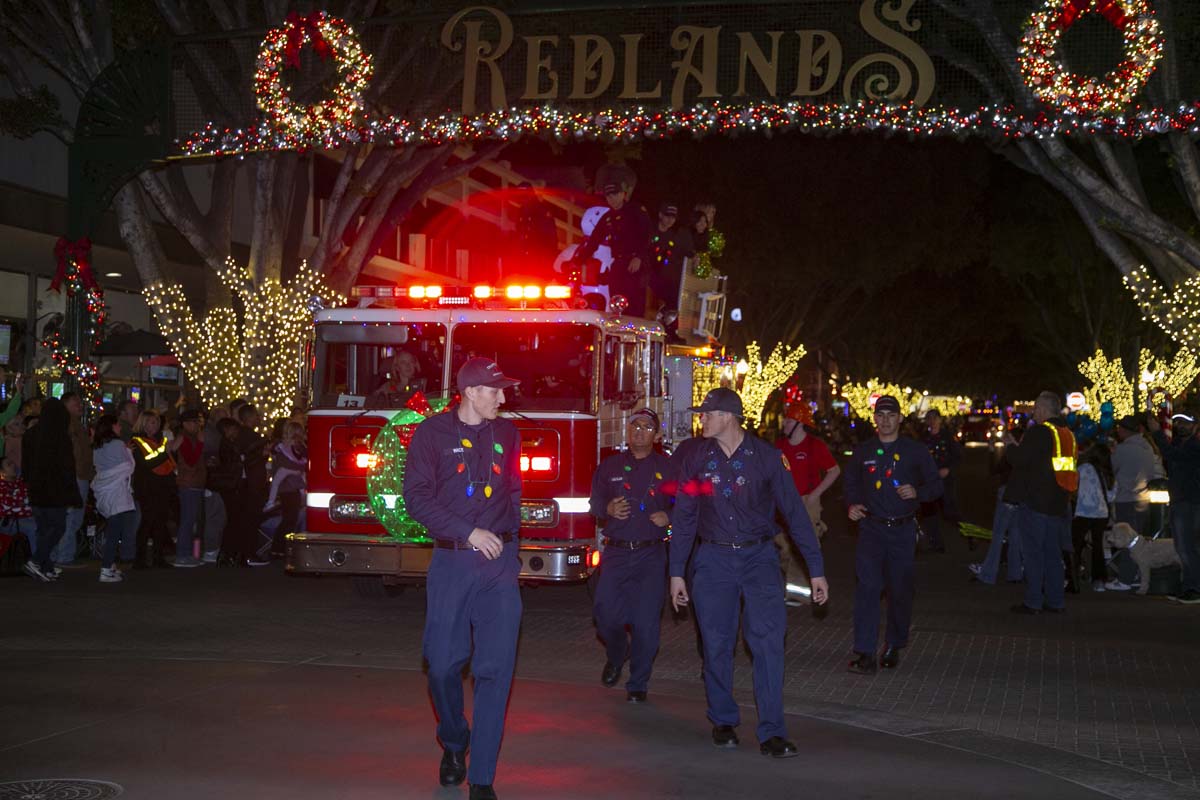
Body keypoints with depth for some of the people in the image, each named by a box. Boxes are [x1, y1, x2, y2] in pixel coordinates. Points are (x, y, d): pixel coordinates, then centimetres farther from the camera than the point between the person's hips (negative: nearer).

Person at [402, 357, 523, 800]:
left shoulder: (506, 434, 11)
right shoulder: (431, 433, 0)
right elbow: (417, 497, -7)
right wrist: (469, 533, -14)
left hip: (499, 565, 2)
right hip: (450, 563, -2)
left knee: (495, 668, -5)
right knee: (443, 663, 4)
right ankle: (453, 743, 32)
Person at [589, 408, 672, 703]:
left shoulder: (667, 468, 6)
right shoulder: (609, 466, 11)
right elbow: (594, 503, 13)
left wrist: (669, 516, -11)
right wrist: (608, 509, -8)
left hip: (651, 556, -1)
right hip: (617, 553, 1)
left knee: (646, 621, -3)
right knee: (606, 613, -5)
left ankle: (638, 684, 11)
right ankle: (616, 655, 28)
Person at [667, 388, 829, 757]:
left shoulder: (766, 457, -4)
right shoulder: (697, 458, 3)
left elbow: (795, 512, -1)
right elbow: (683, 517, 8)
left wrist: (816, 569, -3)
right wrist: (676, 572, 4)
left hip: (758, 556, -2)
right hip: (713, 559, 2)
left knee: (768, 637, -13)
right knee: (717, 643, 5)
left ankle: (771, 731, -10)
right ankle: (723, 720, 24)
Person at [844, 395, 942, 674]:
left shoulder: (915, 450, 2)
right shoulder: (863, 451, 7)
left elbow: (936, 485, 5)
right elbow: (850, 482, 20)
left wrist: (918, 492, -15)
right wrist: (851, 505, 1)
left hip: (903, 529, 0)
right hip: (871, 528, 0)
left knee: (900, 590, 8)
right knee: (867, 586, -13)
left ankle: (894, 646, 27)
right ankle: (865, 653, -13)